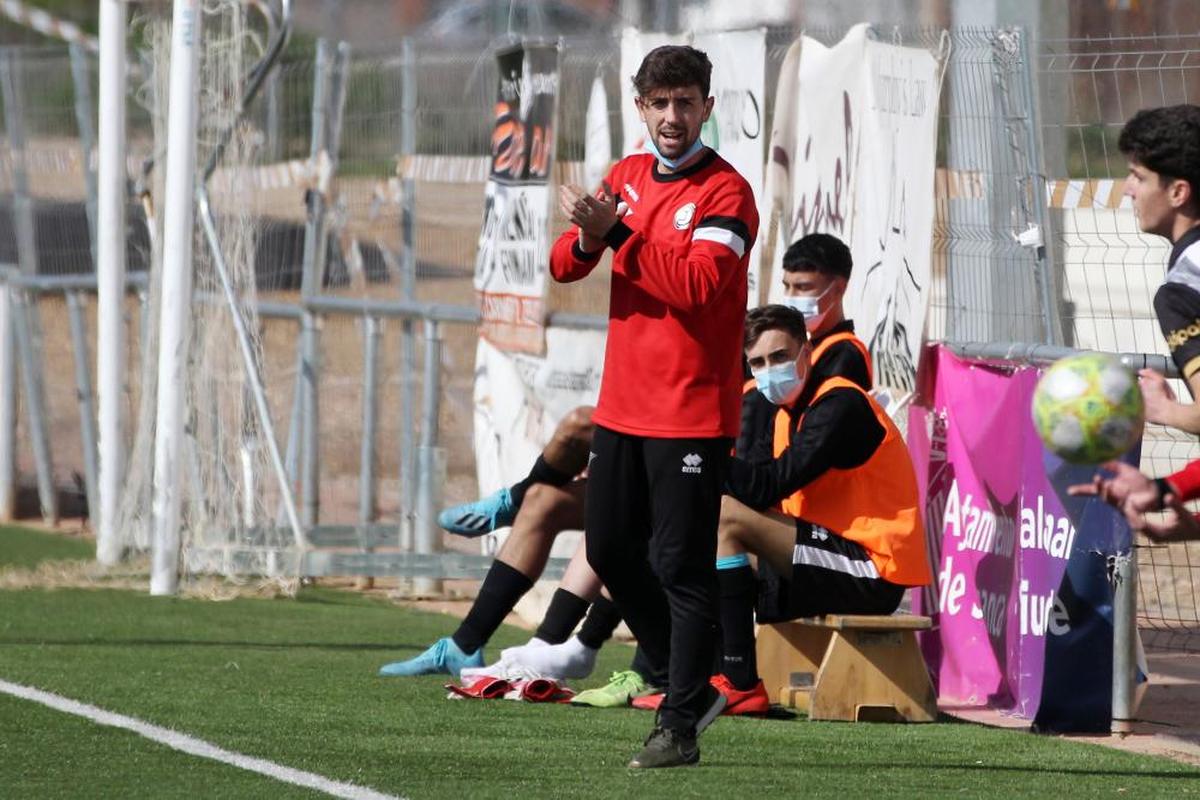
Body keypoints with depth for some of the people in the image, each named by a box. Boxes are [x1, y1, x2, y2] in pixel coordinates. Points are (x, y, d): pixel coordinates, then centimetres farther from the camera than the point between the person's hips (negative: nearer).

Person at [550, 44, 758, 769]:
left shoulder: (726, 192, -9)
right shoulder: (628, 178, 12)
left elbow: (698, 285, -23)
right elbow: (563, 266, 6)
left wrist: (619, 233, -24)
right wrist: (587, 238, -16)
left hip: (691, 413, -8)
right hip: (623, 405, 8)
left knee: (683, 566, -9)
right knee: (610, 550, 13)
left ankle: (680, 725, -8)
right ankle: (687, 686, 26)